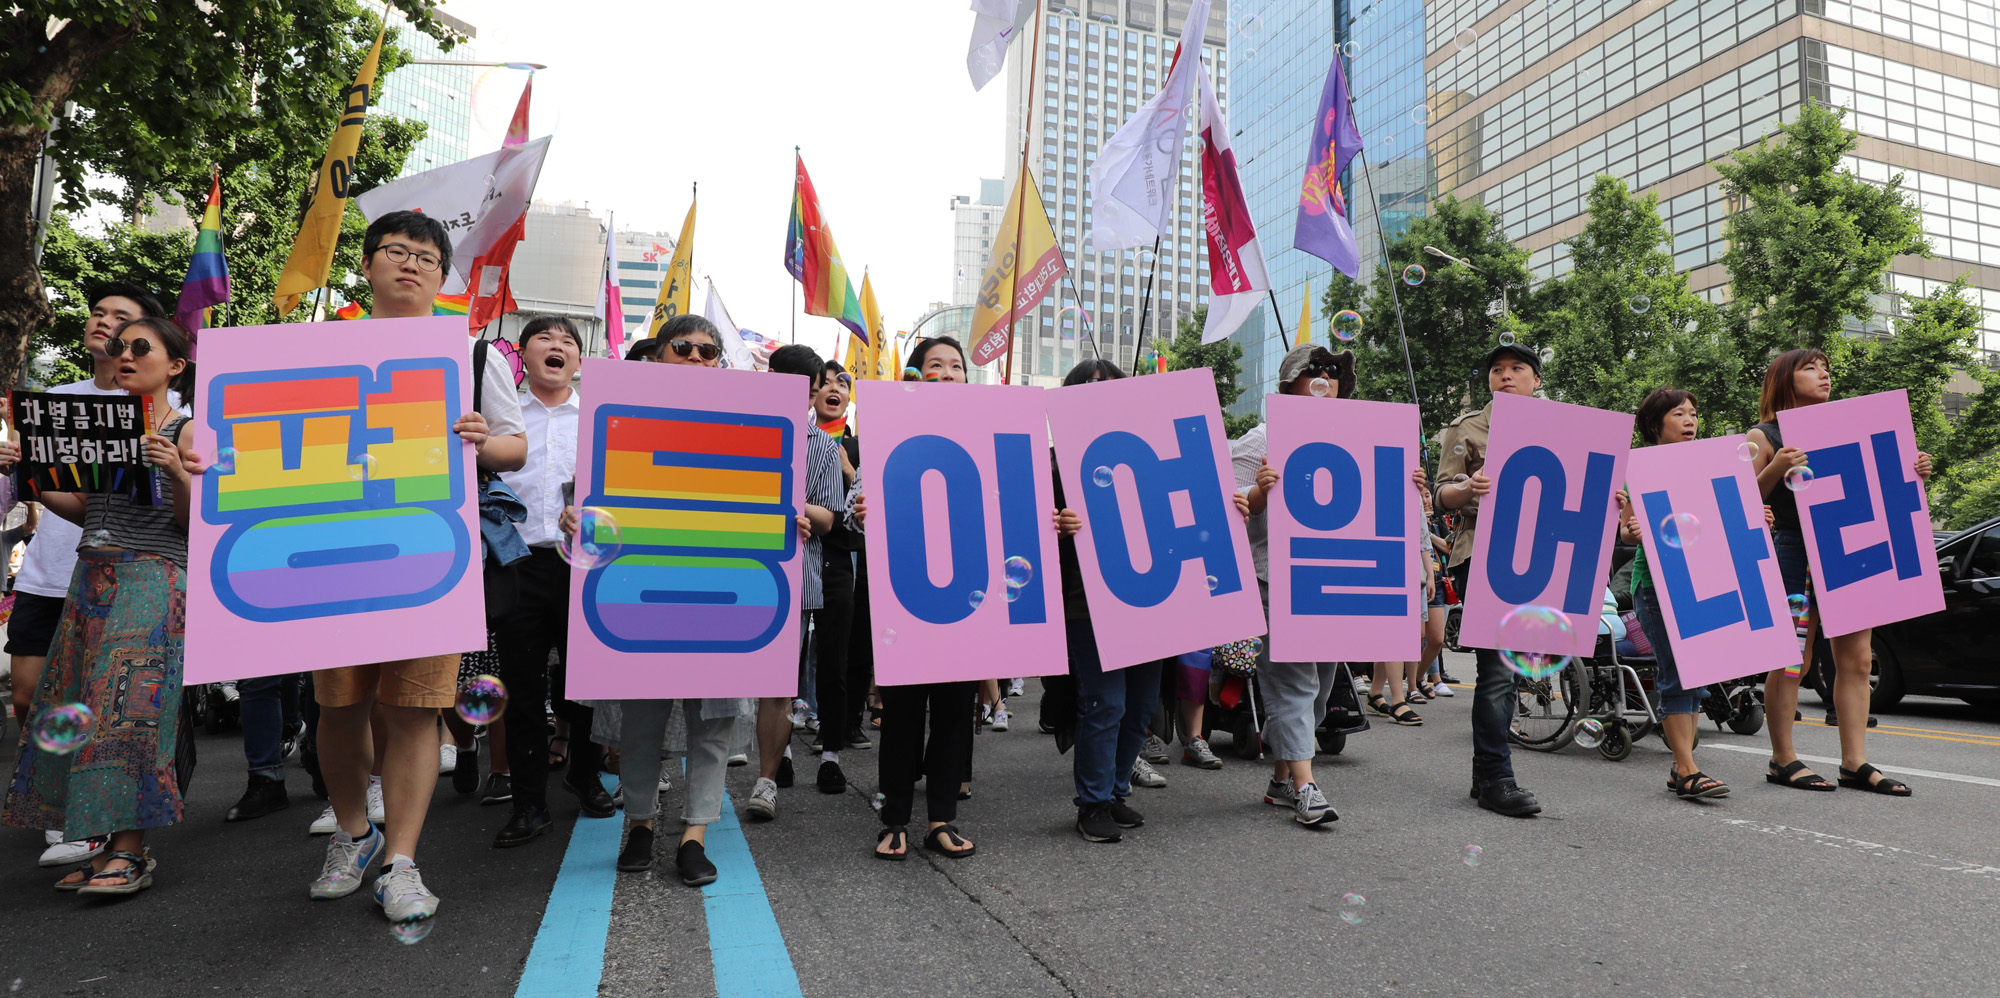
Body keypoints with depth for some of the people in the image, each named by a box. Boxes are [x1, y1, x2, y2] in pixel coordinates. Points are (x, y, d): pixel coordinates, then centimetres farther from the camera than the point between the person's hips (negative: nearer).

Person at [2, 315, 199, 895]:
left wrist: (178, 474, -25)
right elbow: (85, 509, 19)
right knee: (77, 705, 4)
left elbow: (194, 521, -8)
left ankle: (130, 852, -8)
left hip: (153, 579, -7)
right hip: (92, 578, 7)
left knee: (129, 703, -11)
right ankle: (108, 844, 10)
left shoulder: (187, 430, -2)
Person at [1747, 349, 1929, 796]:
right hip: (1795, 553, -6)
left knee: (1856, 659, 4)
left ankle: (1855, 763, 11)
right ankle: (1783, 759, 7)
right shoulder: (1765, 436, 0)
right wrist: (1775, 469, -24)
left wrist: (1913, 474, 4)